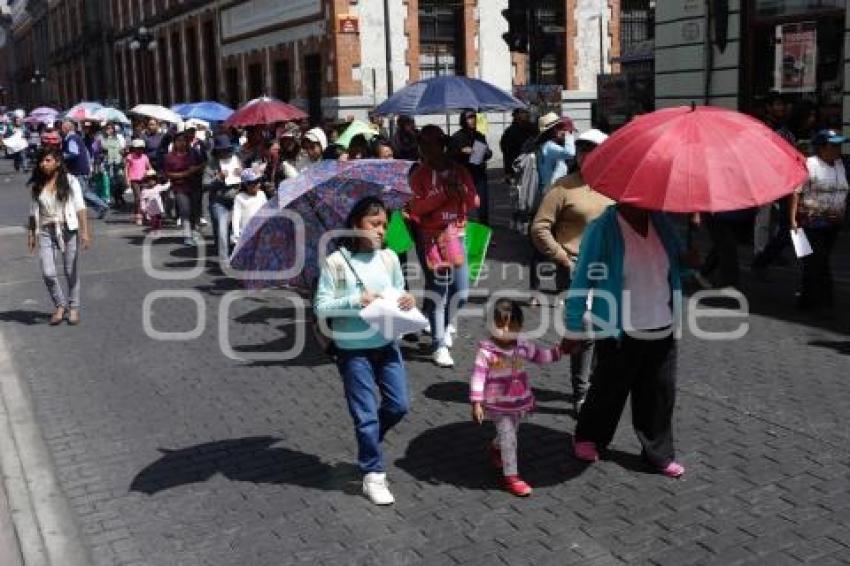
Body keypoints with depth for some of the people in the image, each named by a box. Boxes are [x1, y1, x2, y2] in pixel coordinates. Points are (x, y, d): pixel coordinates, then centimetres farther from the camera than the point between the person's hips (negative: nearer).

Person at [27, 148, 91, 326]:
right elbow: (33, 212, 14)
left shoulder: (70, 181, -3)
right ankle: (60, 305, 15)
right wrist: (31, 234, 14)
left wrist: (85, 231, -16)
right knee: (48, 273, -7)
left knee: (71, 272, 5)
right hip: (46, 232, 3)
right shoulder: (37, 185, 8)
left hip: (68, 230, -2)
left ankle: (74, 307, 22)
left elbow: (80, 207, -8)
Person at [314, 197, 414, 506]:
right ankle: (373, 475, 16)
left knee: (399, 404, 8)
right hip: (353, 349, -4)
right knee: (366, 413, 2)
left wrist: (408, 300, -9)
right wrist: (355, 301, -22)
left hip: (387, 343, 5)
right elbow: (321, 307, -10)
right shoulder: (335, 262, -10)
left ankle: (367, 445, 36)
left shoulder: (389, 258, 2)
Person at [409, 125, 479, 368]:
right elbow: (416, 208, -12)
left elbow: (474, 202, 4)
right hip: (431, 238, -4)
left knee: (461, 293, 7)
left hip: (456, 235, 4)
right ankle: (439, 345, 6)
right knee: (437, 292, -3)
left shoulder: (459, 171, 8)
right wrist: (442, 194, -20)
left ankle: (445, 325, 36)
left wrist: (460, 190, -14)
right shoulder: (419, 175, -1)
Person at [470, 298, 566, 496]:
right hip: (498, 406, -6)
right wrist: (476, 404, -23)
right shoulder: (486, 351, -22)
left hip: (520, 403, 6)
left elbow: (540, 355, 12)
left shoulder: (522, 347, -5)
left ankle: (495, 449, 55)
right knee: (508, 438, -8)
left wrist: (559, 350, -1)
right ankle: (511, 476, 5)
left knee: (508, 434, 24)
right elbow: (478, 377, -20)